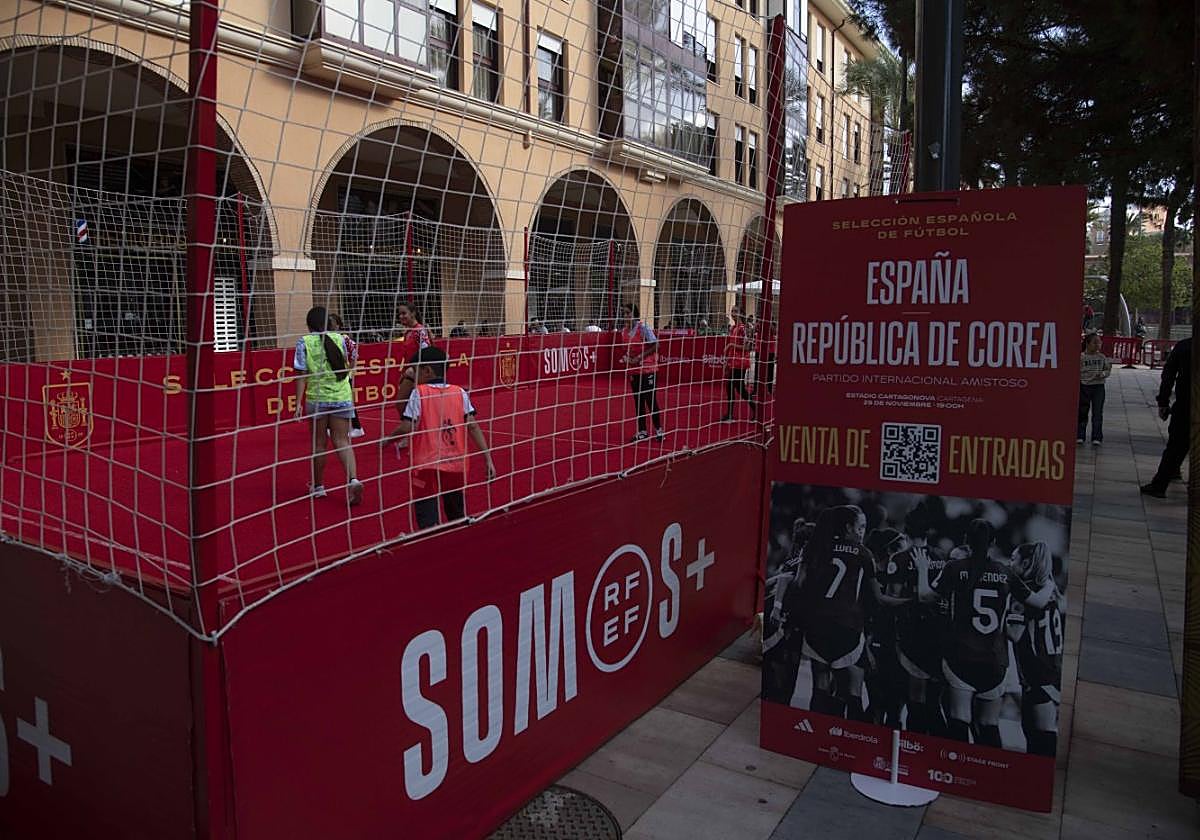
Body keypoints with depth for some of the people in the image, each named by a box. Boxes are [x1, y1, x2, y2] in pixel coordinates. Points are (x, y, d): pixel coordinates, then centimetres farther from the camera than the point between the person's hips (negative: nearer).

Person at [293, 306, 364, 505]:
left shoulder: (304, 342, -5)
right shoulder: (339, 339, 2)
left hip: (317, 397, -1)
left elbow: (301, 375, -8)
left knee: (319, 442, 12)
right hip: (342, 397, 2)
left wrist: (298, 402, -7)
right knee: (342, 440, 5)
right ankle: (353, 479, -16)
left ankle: (318, 487, 25)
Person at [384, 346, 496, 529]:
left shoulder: (419, 393, -3)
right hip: (456, 465, 4)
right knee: (457, 518, 19)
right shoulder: (460, 393, 6)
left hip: (427, 466, -4)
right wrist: (488, 459, 0)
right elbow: (473, 426, -1)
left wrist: (388, 438, 8)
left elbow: (408, 427, -11)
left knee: (427, 521, -2)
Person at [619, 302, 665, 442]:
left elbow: (655, 346, -16)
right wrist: (626, 357, -5)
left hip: (647, 369, -6)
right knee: (638, 401, 10)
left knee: (651, 400, -1)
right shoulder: (624, 331, 5)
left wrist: (639, 357, -20)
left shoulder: (643, 328, -14)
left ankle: (659, 430, 13)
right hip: (633, 370, 6)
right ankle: (642, 431, 19)